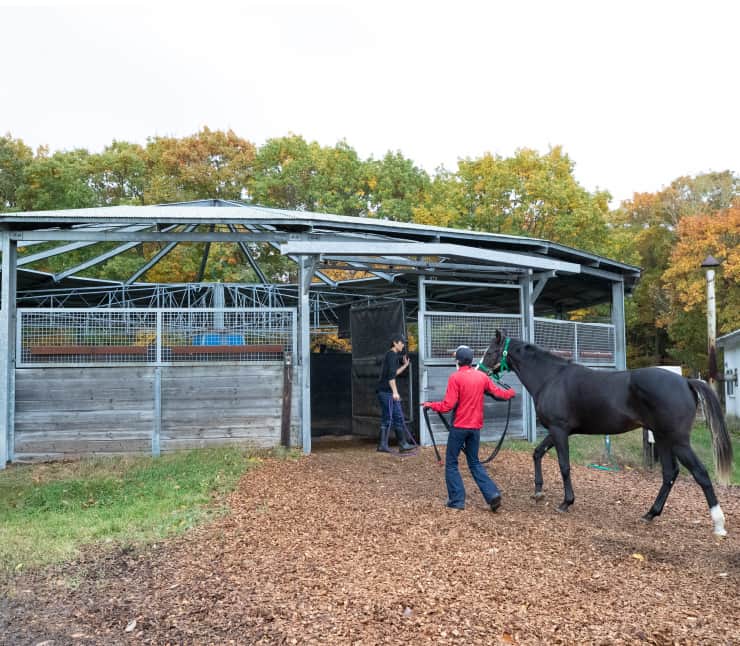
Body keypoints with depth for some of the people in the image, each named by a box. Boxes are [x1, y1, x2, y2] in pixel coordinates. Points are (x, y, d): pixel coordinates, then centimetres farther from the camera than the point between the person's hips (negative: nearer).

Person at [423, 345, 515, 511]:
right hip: (476, 427, 6)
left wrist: (430, 405, 0)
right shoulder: (482, 376, 3)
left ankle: (457, 500, 8)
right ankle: (492, 494, 4)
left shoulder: (455, 377, -13)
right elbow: (498, 392, 15)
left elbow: (448, 405, -16)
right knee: (474, 462, 17)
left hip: (459, 427, -5)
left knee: (451, 463, 8)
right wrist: (511, 393, 36)